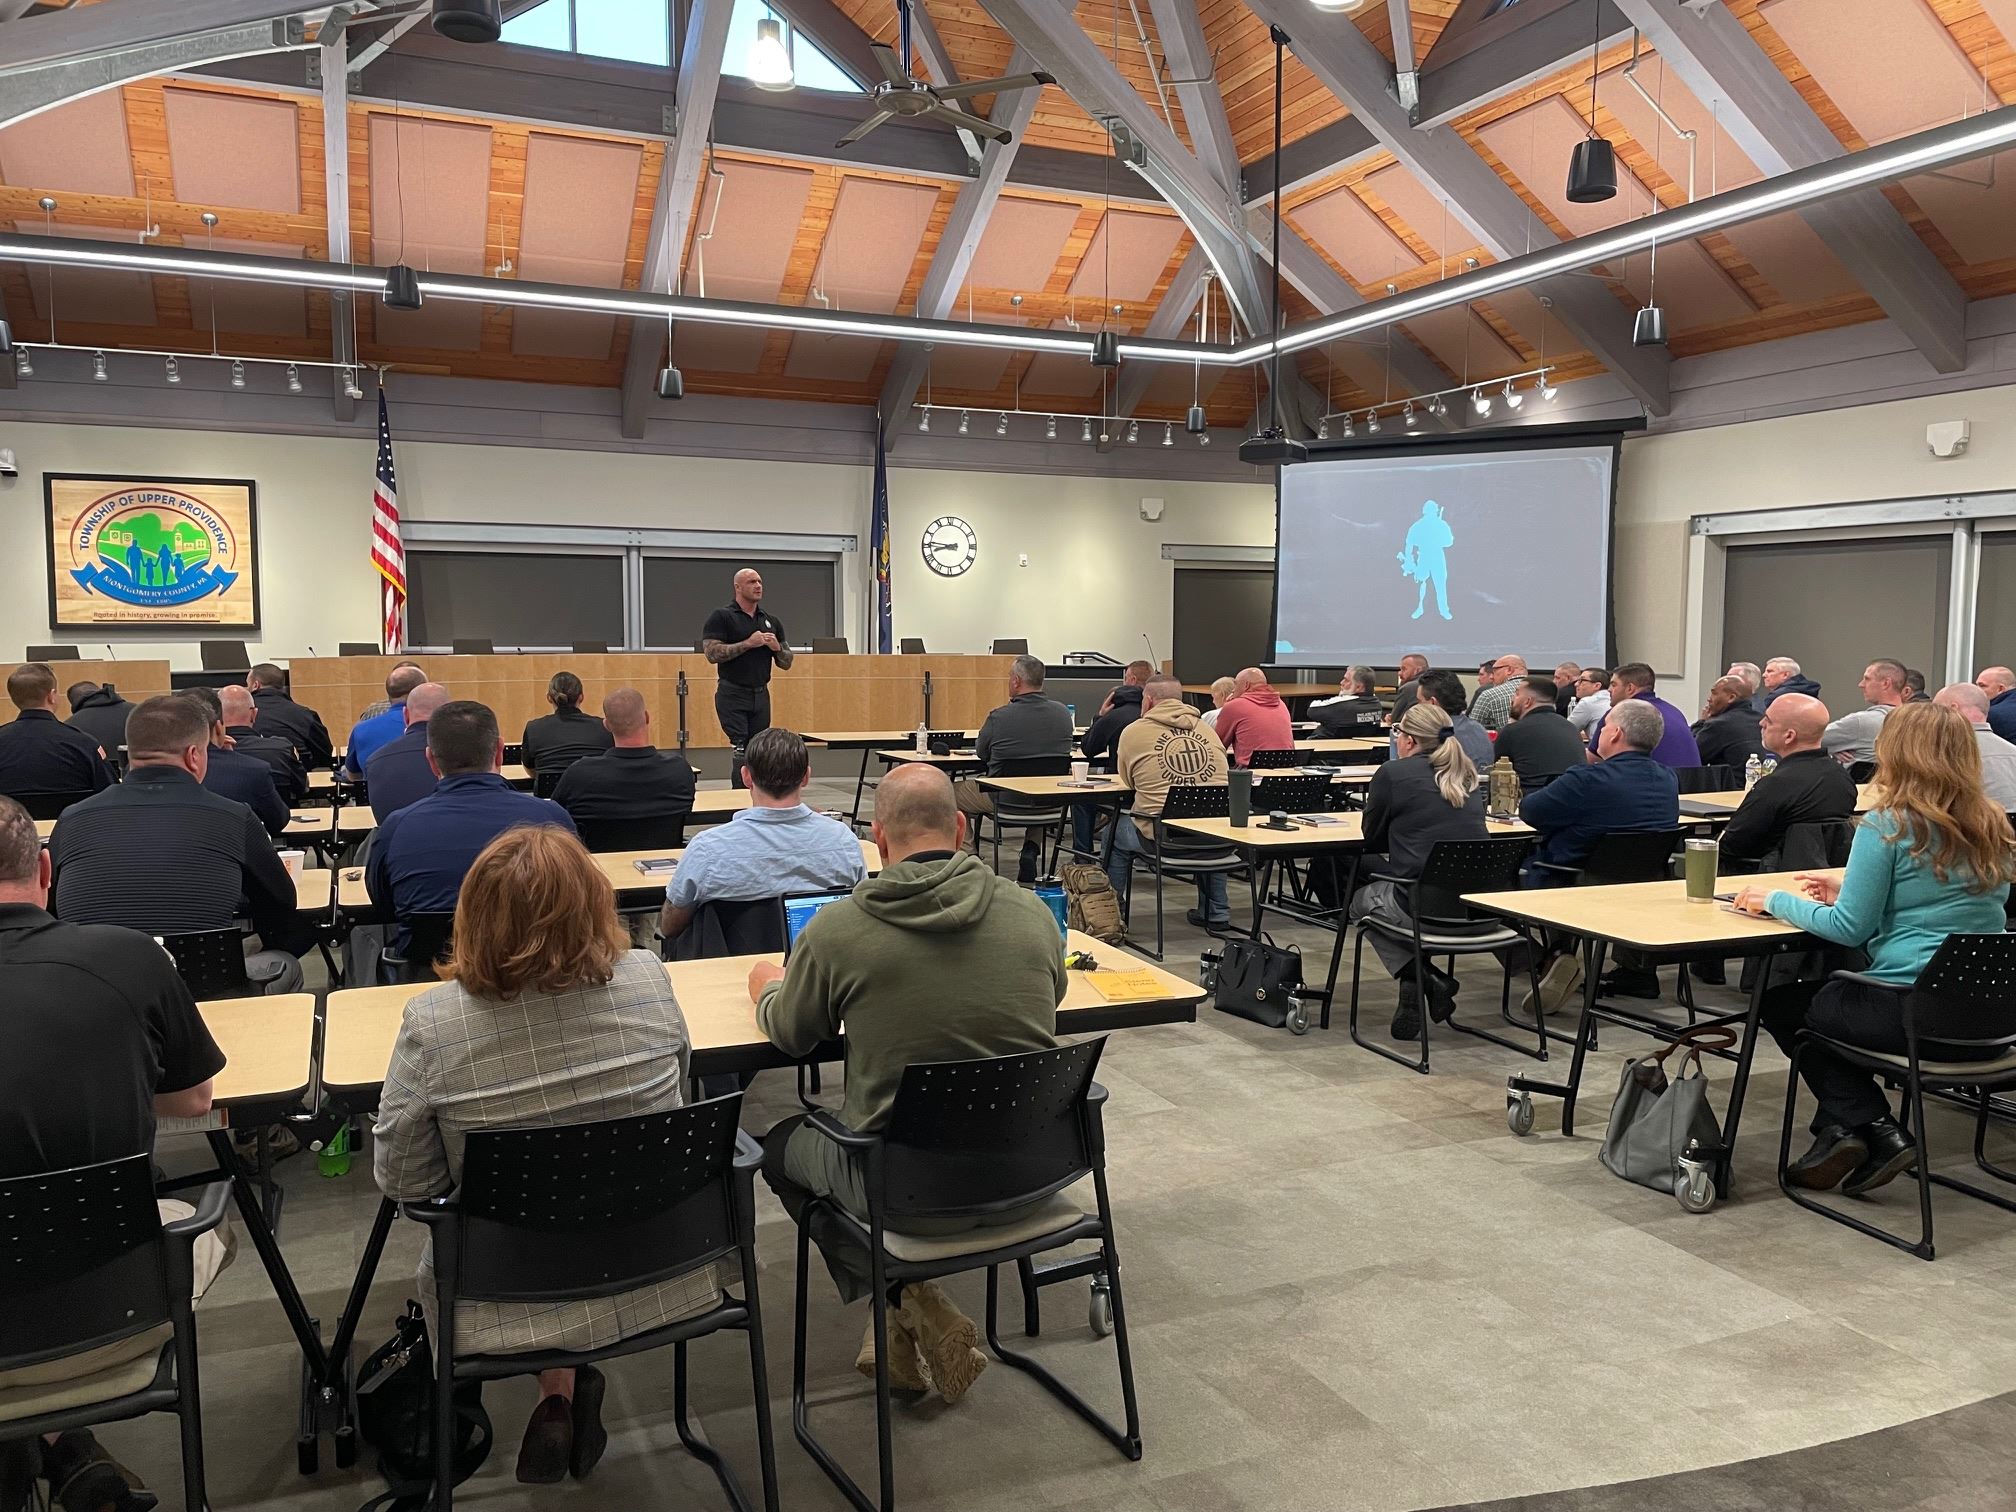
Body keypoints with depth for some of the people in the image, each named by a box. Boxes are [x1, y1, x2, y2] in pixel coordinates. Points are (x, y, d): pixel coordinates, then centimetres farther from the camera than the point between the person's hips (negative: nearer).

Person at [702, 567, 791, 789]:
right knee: (740, 749, -12)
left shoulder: (772, 621, 12)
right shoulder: (721, 617, -4)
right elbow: (712, 653, -16)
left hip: (761, 695, 5)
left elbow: (786, 663, 13)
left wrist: (777, 647, -8)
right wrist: (748, 643, -18)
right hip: (733, 695, -5)